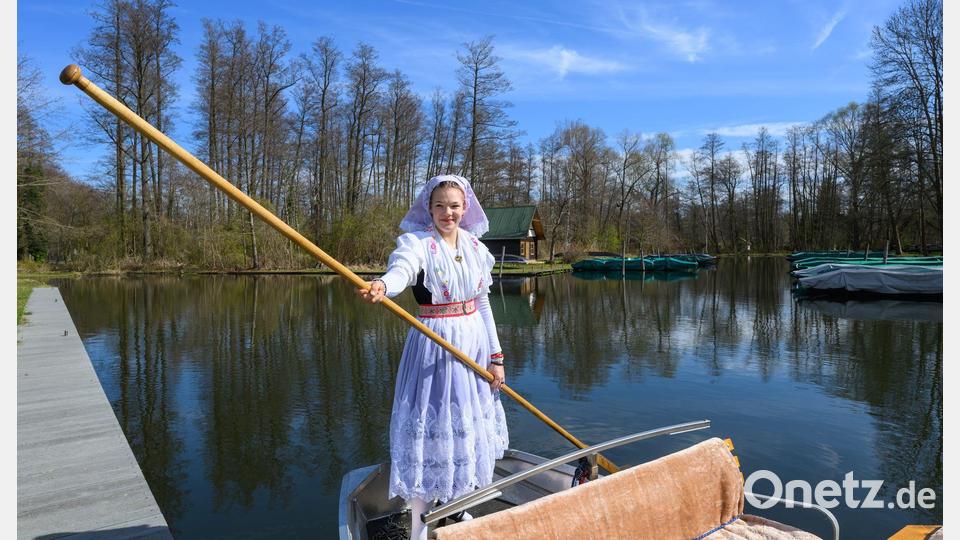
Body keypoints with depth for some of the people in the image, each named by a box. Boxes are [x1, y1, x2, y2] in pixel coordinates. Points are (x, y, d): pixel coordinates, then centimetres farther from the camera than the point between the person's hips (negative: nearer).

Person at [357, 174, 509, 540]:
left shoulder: (475, 247, 5)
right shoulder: (416, 241, -11)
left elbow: (483, 304, 9)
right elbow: (401, 269, -34)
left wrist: (495, 355, 7)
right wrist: (382, 286, -57)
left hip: (474, 343, 6)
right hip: (435, 346, -6)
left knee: (469, 427, 17)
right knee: (433, 427, -1)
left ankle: (458, 509, 42)